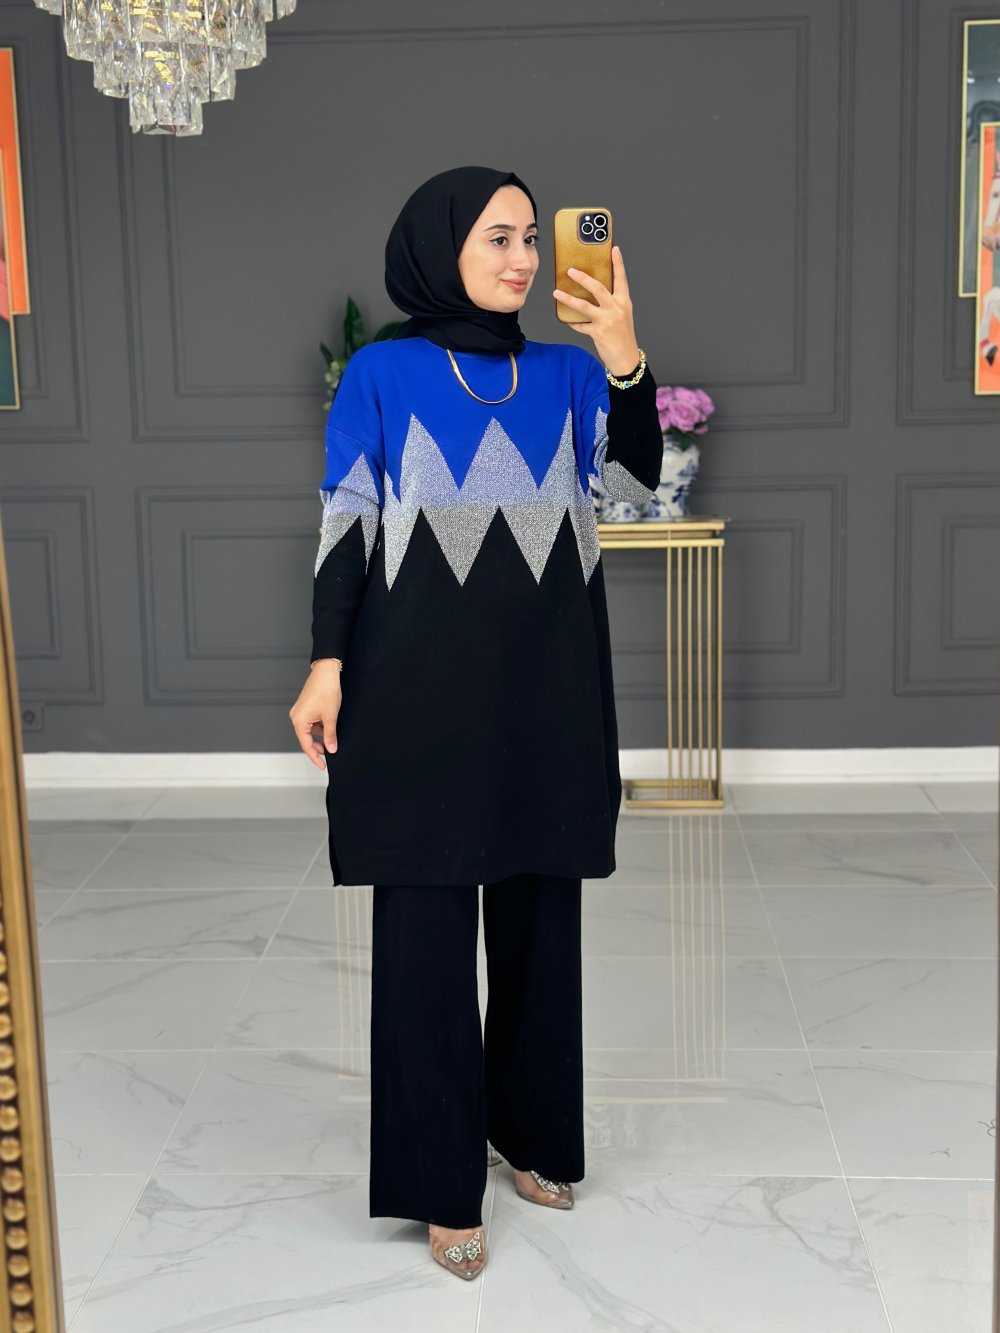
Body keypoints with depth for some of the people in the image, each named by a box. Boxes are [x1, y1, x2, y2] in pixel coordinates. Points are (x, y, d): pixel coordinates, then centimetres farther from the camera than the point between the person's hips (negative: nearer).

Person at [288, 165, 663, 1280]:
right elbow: (347, 523, 0)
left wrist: (625, 360, -19)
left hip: (546, 687, 4)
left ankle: (532, 1125, 30)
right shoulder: (380, 376, 3)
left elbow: (634, 480, -5)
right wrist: (327, 664, -8)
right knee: (427, 921, 0)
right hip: (422, 685, -3)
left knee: (540, 909, 11)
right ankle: (442, 1182, 11)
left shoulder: (565, 373, 10)